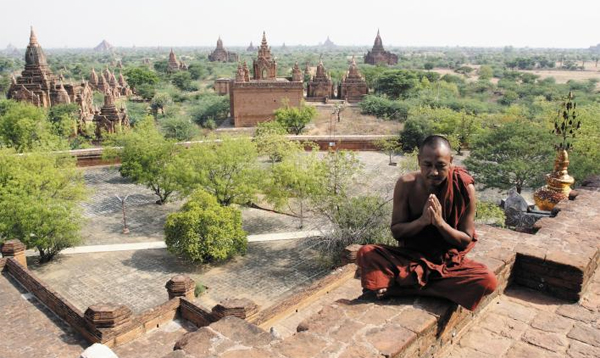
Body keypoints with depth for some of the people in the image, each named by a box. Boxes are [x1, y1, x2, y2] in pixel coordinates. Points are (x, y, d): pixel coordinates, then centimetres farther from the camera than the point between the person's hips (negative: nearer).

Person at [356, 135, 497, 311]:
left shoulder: (464, 188, -14)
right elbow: (396, 231, -6)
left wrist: (440, 222, -27)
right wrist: (422, 221, -26)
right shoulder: (406, 184, -12)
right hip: (409, 257, 0)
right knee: (365, 253, -21)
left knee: (488, 281, -30)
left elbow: (466, 241, -8)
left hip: (448, 261, 1)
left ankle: (401, 287, -23)